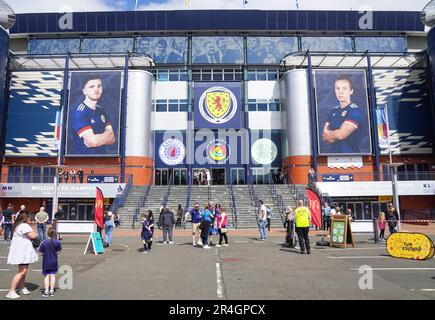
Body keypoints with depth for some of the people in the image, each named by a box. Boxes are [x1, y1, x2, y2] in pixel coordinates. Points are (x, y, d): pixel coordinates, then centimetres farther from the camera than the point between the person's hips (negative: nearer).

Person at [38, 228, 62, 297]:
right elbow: (59, 251, -4)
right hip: (54, 262, 1)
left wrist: (46, 254, 9)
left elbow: (41, 253, -11)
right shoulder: (57, 242, -11)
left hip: (46, 262, -1)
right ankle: (51, 291, 16)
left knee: (46, 276, 9)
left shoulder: (44, 242, -15)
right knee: (52, 275, 11)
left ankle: (46, 291, 9)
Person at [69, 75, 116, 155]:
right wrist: (107, 134, -7)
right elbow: (93, 141, -24)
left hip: (102, 152, 6)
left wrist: (98, 139, -16)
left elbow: (112, 139, 2)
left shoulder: (101, 111, 8)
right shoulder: (79, 113, -14)